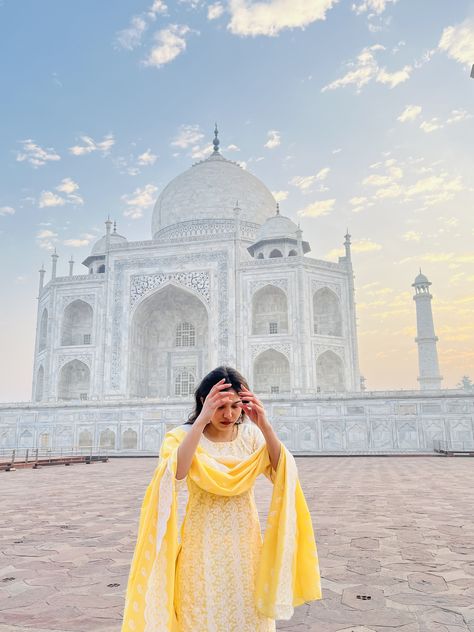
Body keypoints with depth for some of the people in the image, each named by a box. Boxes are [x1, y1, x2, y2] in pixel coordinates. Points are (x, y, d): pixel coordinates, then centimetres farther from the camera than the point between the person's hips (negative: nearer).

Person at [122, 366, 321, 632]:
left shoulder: (251, 436, -3)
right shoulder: (183, 436, -9)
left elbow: (285, 475, -14)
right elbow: (174, 475, -29)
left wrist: (266, 427, -26)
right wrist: (202, 420, -35)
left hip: (246, 547, 3)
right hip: (203, 547, -2)